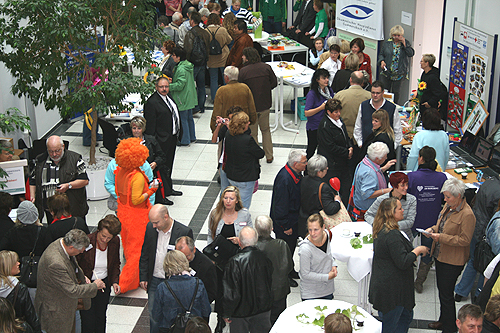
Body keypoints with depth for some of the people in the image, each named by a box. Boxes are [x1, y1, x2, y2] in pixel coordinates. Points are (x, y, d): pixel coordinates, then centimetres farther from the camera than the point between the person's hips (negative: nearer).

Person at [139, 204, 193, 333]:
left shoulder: (184, 232, -18)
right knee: (153, 315, 16)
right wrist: (143, 277, 7)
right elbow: (145, 254, 9)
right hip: (154, 281, 4)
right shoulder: (150, 228, -4)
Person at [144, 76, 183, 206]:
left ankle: (168, 188, 38)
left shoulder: (168, 98, 9)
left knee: (169, 164, 22)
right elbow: (150, 126, -19)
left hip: (172, 137, 9)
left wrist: (178, 132, 17)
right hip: (162, 140, -9)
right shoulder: (152, 102, -19)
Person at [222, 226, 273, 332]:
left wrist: (227, 314, -8)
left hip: (241, 311, -4)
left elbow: (231, 292, -22)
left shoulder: (234, 263, -27)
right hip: (263, 309, 4)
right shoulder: (264, 258, -13)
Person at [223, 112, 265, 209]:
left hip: (231, 176, 7)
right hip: (246, 178, -7)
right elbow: (261, 154, -13)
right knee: (243, 207, 10)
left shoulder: (228, 135, -8)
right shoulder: (248, 140, -29)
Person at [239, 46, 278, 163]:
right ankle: (269, 156, 27)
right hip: (265, 104, 4)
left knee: (252, 133, 10)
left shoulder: (243, 71, -17)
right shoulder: (266, 67, -5)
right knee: (266, 130, 21)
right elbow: (274, 83, 1)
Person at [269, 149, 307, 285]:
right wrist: (285, 226, -21)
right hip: (285, 222, -9)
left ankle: (290, 270, 45)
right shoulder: (284, 179, -34)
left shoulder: (296, 173, -5)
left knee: (292, 245, 25)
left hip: (294, 218, 9)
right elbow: (280, 205, -29)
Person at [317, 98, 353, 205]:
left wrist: (350, 147, -1)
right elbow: (331, 147, -22)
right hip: (331, 163, -9)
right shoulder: (325, 126, -20)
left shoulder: (339, 121, 8)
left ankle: (346, 207, 25)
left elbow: (346, 137, 20)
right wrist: (347, 153, -15)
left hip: (343, 160, 9)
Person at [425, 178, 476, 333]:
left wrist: (441, 237, -24)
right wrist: (433, 229, 0)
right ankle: (443, 320, 38)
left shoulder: (467, 215, -21)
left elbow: (464, 240, -21)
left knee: (446, 294, 0)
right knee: (442, 290, 21)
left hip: (452, 261, -9)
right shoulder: (448, 206, 5)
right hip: (440, 256, 9)